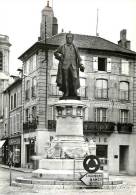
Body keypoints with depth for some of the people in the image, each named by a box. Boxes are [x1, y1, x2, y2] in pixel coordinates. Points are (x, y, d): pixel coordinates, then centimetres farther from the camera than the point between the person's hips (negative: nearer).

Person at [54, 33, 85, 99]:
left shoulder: (75, 48, 20)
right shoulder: (62, 47, 16)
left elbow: (78, 58, 19)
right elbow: (55, 53, 24)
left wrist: (81, 66, 6)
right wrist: (60, 55, 3)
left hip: (73, 65, 1)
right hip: (65, 65, -1)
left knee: (74, 78, -16)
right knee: (65, 79, -6)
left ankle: (74, 93, -13)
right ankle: (66, 93, -2)